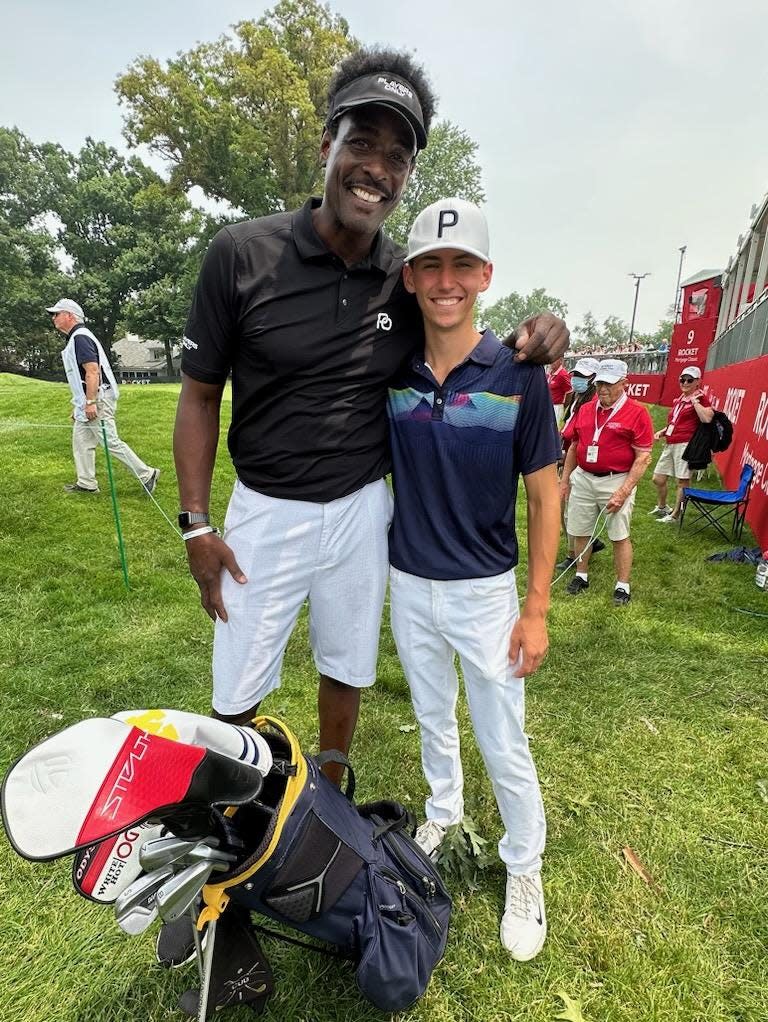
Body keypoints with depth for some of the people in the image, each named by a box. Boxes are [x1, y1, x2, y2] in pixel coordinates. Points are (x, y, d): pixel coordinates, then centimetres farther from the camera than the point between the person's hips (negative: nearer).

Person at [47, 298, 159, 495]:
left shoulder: (80, 337, -13)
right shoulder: (74, 339, 20)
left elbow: (93, 371, -24)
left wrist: (90, 403, -27)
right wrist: (78, 406, 25)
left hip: (97, 401, -11)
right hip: (87, 402, 11)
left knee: (111, 442, -10)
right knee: (80, 441, 12)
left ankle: (146, 474, -5)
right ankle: (86, 483, 19)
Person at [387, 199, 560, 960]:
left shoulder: (518, 374, -12)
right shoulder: (391, 376, -3)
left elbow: (545, 496, -8)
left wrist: (537, 609, -9)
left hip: (484, 590, -3)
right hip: (408, 585, 3)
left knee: (503, 741, 9)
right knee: (433, 716, 23)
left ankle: (524, 867, 35)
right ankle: (443, 810, 50)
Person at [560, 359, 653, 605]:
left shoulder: (637, 412, -8)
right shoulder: (585, 410, 8)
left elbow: (643, 458, -10)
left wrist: (623, 492, -16)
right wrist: (565, 480, 12)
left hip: (616, 481, -5)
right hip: (582, 479, 5)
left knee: (620, 536, 4)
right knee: (580, 531, 12)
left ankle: (622, 585, 16)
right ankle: (581, 575, 29)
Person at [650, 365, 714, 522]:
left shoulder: (700, 398, -3)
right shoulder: (679, 399, 19)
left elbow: (707, 418, -22)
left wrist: (695, 400, -16)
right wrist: (661, 432, 16)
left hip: (685, 444, -8)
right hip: (670, 444, 8)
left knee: (682, 480, -3)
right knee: (658, 478, 13)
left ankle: (675, 514, 7)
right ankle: (661, 507, 32)